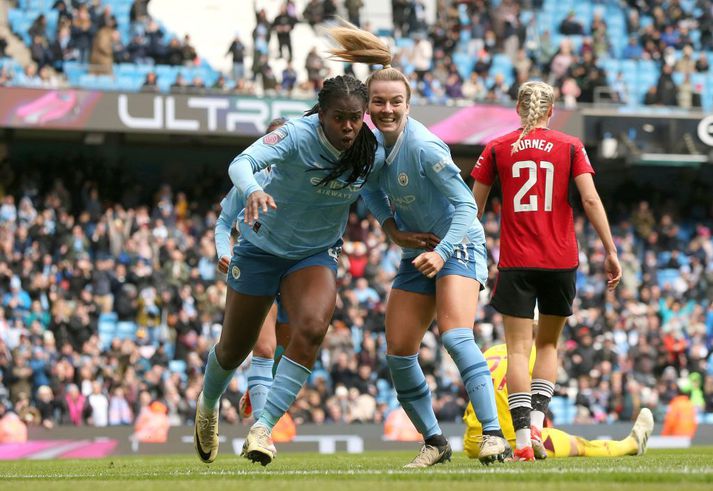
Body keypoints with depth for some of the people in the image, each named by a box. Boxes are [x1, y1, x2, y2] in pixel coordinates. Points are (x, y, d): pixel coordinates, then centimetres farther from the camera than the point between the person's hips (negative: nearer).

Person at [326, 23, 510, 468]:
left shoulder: (424, 147, -24)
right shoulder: (373, 142, -2)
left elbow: (466, 205, -24)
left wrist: (441, 252, -37)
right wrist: (395, 231, -1)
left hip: (458, 247, -8)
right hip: (419, 252, 8)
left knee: (456, 335, -28)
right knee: (398, 353, 1)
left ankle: (495, 436, -32)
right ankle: (434, 441, 15)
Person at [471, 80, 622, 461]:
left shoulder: (497, 149, 4)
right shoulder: (570, 147, 3)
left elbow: (474, 207, 6)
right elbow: (590, 200, -6)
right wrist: (610, 251, -3)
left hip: (516, 262, -1)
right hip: (560, 259, 1)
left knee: (518, 348, -1)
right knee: (548, 344, 17)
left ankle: (522, 438, -13)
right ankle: (536, 423, 2)